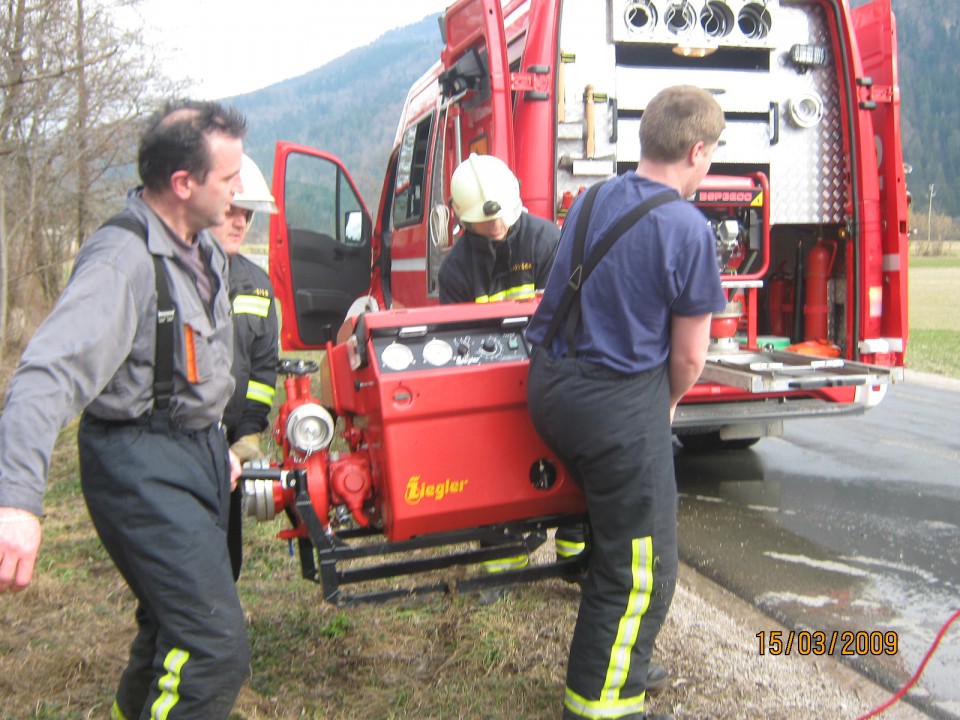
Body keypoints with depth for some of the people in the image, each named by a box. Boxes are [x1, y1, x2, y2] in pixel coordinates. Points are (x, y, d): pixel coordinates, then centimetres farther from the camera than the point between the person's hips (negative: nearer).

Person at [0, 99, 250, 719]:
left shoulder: (203, 248, 9)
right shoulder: (123, 260, -23)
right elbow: (51, 374, -35)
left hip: (197, 451, 9)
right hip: (143, 465, -9)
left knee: (173, 620, 23)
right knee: (215, 650, -14)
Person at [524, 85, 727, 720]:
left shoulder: (591, 201, 8)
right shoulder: (687, 228, -14)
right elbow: (689, 354, -9)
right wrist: (668, 401, 13)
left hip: (550, 384, 9)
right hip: (619, 405, -8)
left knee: (615, 537, 27)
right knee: (641, 571, 6)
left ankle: (616, 661, 43)